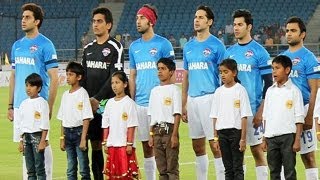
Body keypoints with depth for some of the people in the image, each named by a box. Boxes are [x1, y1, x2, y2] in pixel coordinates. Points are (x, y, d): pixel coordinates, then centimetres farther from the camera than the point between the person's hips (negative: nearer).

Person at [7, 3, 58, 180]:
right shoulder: (17, 45, 13)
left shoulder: (45, 45, -6)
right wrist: (10, 105, 13)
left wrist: (49, 107, -13)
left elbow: (54, 78, -8)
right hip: (20, 105, 6)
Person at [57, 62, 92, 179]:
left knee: (83, 168, -6)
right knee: (71, 170, 9)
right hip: (68, 132, 6)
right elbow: (62, 119, 15)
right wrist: (62, 138, 10)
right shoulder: (65, 95, 11)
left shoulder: (82, 93, -8)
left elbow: (86, 119, -12)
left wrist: (83, 139, -17)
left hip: (79, 131, -6)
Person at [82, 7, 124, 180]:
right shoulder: (88, 48, 15)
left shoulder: (115, 47, -4)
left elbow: (115, 77, -11)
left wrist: (97, 99, -15)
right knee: (95, 144, 7)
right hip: (90, 104, 6)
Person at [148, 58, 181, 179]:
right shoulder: (155, 91, 14)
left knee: (172, 167, -6)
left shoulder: (174, 90, -3)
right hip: (157, 130, 6)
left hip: (169, 129, -6)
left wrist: (174, 135, -14)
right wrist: (151, 134, 9)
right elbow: (152, 115, 15)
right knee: (161, 168, 7)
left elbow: (177, 114, -8)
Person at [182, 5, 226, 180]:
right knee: (197, 146, 9)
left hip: (210, 98, -6)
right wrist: (183, 104, 15)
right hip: (192, 99, 6)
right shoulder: (188, 46, 13)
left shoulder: (216, 45, -4)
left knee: (215, 144, -8)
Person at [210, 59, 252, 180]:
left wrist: (243, 139, -11)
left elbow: (244, 116, -7)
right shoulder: (219, 92, 8)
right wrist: (216, 138, 6)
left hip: (236, 131, -4)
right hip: (222, 132, 5)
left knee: (237, 167, -3)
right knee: (228, 168, 8)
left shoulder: (240, 90, -5)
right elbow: (215, 117, 10)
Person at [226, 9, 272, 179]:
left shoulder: (259, 52, -5)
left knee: (256, 150, -1)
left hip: (253, 110, -5)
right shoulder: (230, 52, 10)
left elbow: (268, 83, -6)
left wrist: (261, 111, -12)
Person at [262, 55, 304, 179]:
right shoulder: (270, 91, 11)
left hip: (288, 136, -5)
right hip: (271, 136, 5)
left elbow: (299, 118, -6)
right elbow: (266, 117, 14)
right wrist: (264, 139, 11)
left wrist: (297, 140, -11)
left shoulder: (294, 91, -4)